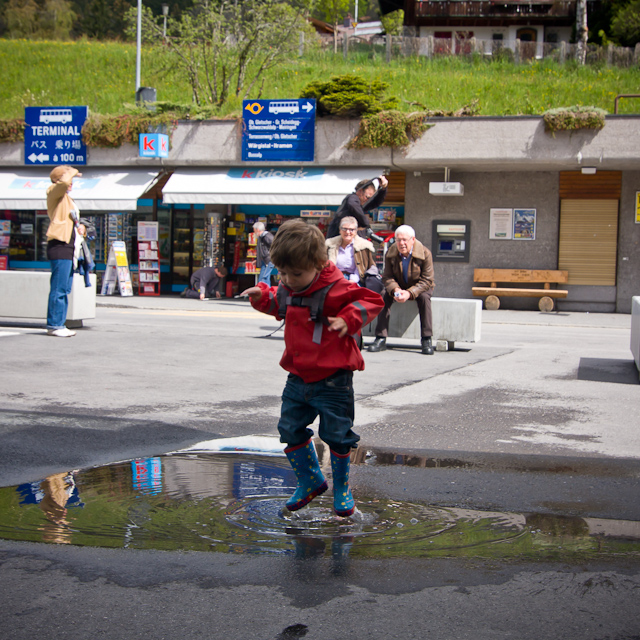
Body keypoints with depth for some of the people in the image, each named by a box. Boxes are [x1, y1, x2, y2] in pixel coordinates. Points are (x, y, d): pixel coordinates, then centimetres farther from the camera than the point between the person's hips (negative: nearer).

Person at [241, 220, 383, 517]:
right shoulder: (287, 289, 3)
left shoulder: (335, 289, -18)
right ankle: (310, 481, 29)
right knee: (290, 430, 10)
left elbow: (371, 300, -12)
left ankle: (341, 487, 25)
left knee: (337, 435, 4)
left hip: (333, 380, -6)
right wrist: (262, 296, 7)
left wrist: (348, 319, -25)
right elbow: (278, 303, 26)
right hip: (298, 379, 7)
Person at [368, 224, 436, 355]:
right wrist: (395, 290, -34)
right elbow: (387, 277, -10)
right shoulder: (391, 253, -13)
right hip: (398, 287, 2)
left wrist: (410, 293, -36)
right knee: (384, 295, -26)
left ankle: (426, 340, -29)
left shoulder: (425, 253, -21)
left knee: (424, 297, -35)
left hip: (418, 288, -2)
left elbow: (427, 280, -21)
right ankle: (381, 338, -26)